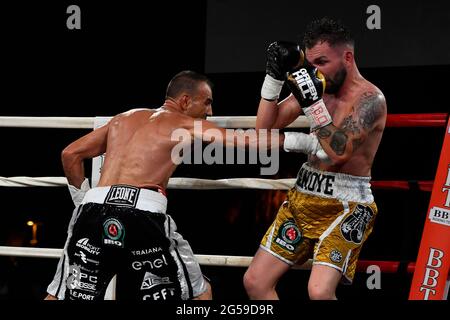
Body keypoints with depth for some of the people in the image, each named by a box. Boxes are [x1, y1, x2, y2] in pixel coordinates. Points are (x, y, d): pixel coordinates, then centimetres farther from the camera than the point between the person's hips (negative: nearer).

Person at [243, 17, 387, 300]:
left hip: (345, 206, -7)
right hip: (302, 197, 8)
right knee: (255, 281, 5)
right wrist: (275, 76, -3)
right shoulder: (316, 87, 6)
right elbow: (265, 126, 8)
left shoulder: (370, 99, -14)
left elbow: (338, 153, -24)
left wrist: (314, 103, -28)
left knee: (319, 291, -25)